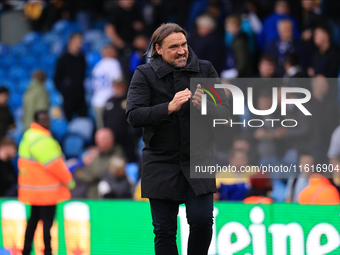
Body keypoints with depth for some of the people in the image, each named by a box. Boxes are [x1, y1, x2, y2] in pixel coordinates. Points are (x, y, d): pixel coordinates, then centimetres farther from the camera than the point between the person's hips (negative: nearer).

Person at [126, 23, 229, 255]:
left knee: (202, 221, -13)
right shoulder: (145, 75, -2)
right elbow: (134, 116, -13)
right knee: (164, 230, 2)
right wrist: (169, 107, -27)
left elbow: (224, 114, 0)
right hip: (161, 164, -1)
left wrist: (205, 106, -23)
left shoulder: (205, 70, 4)